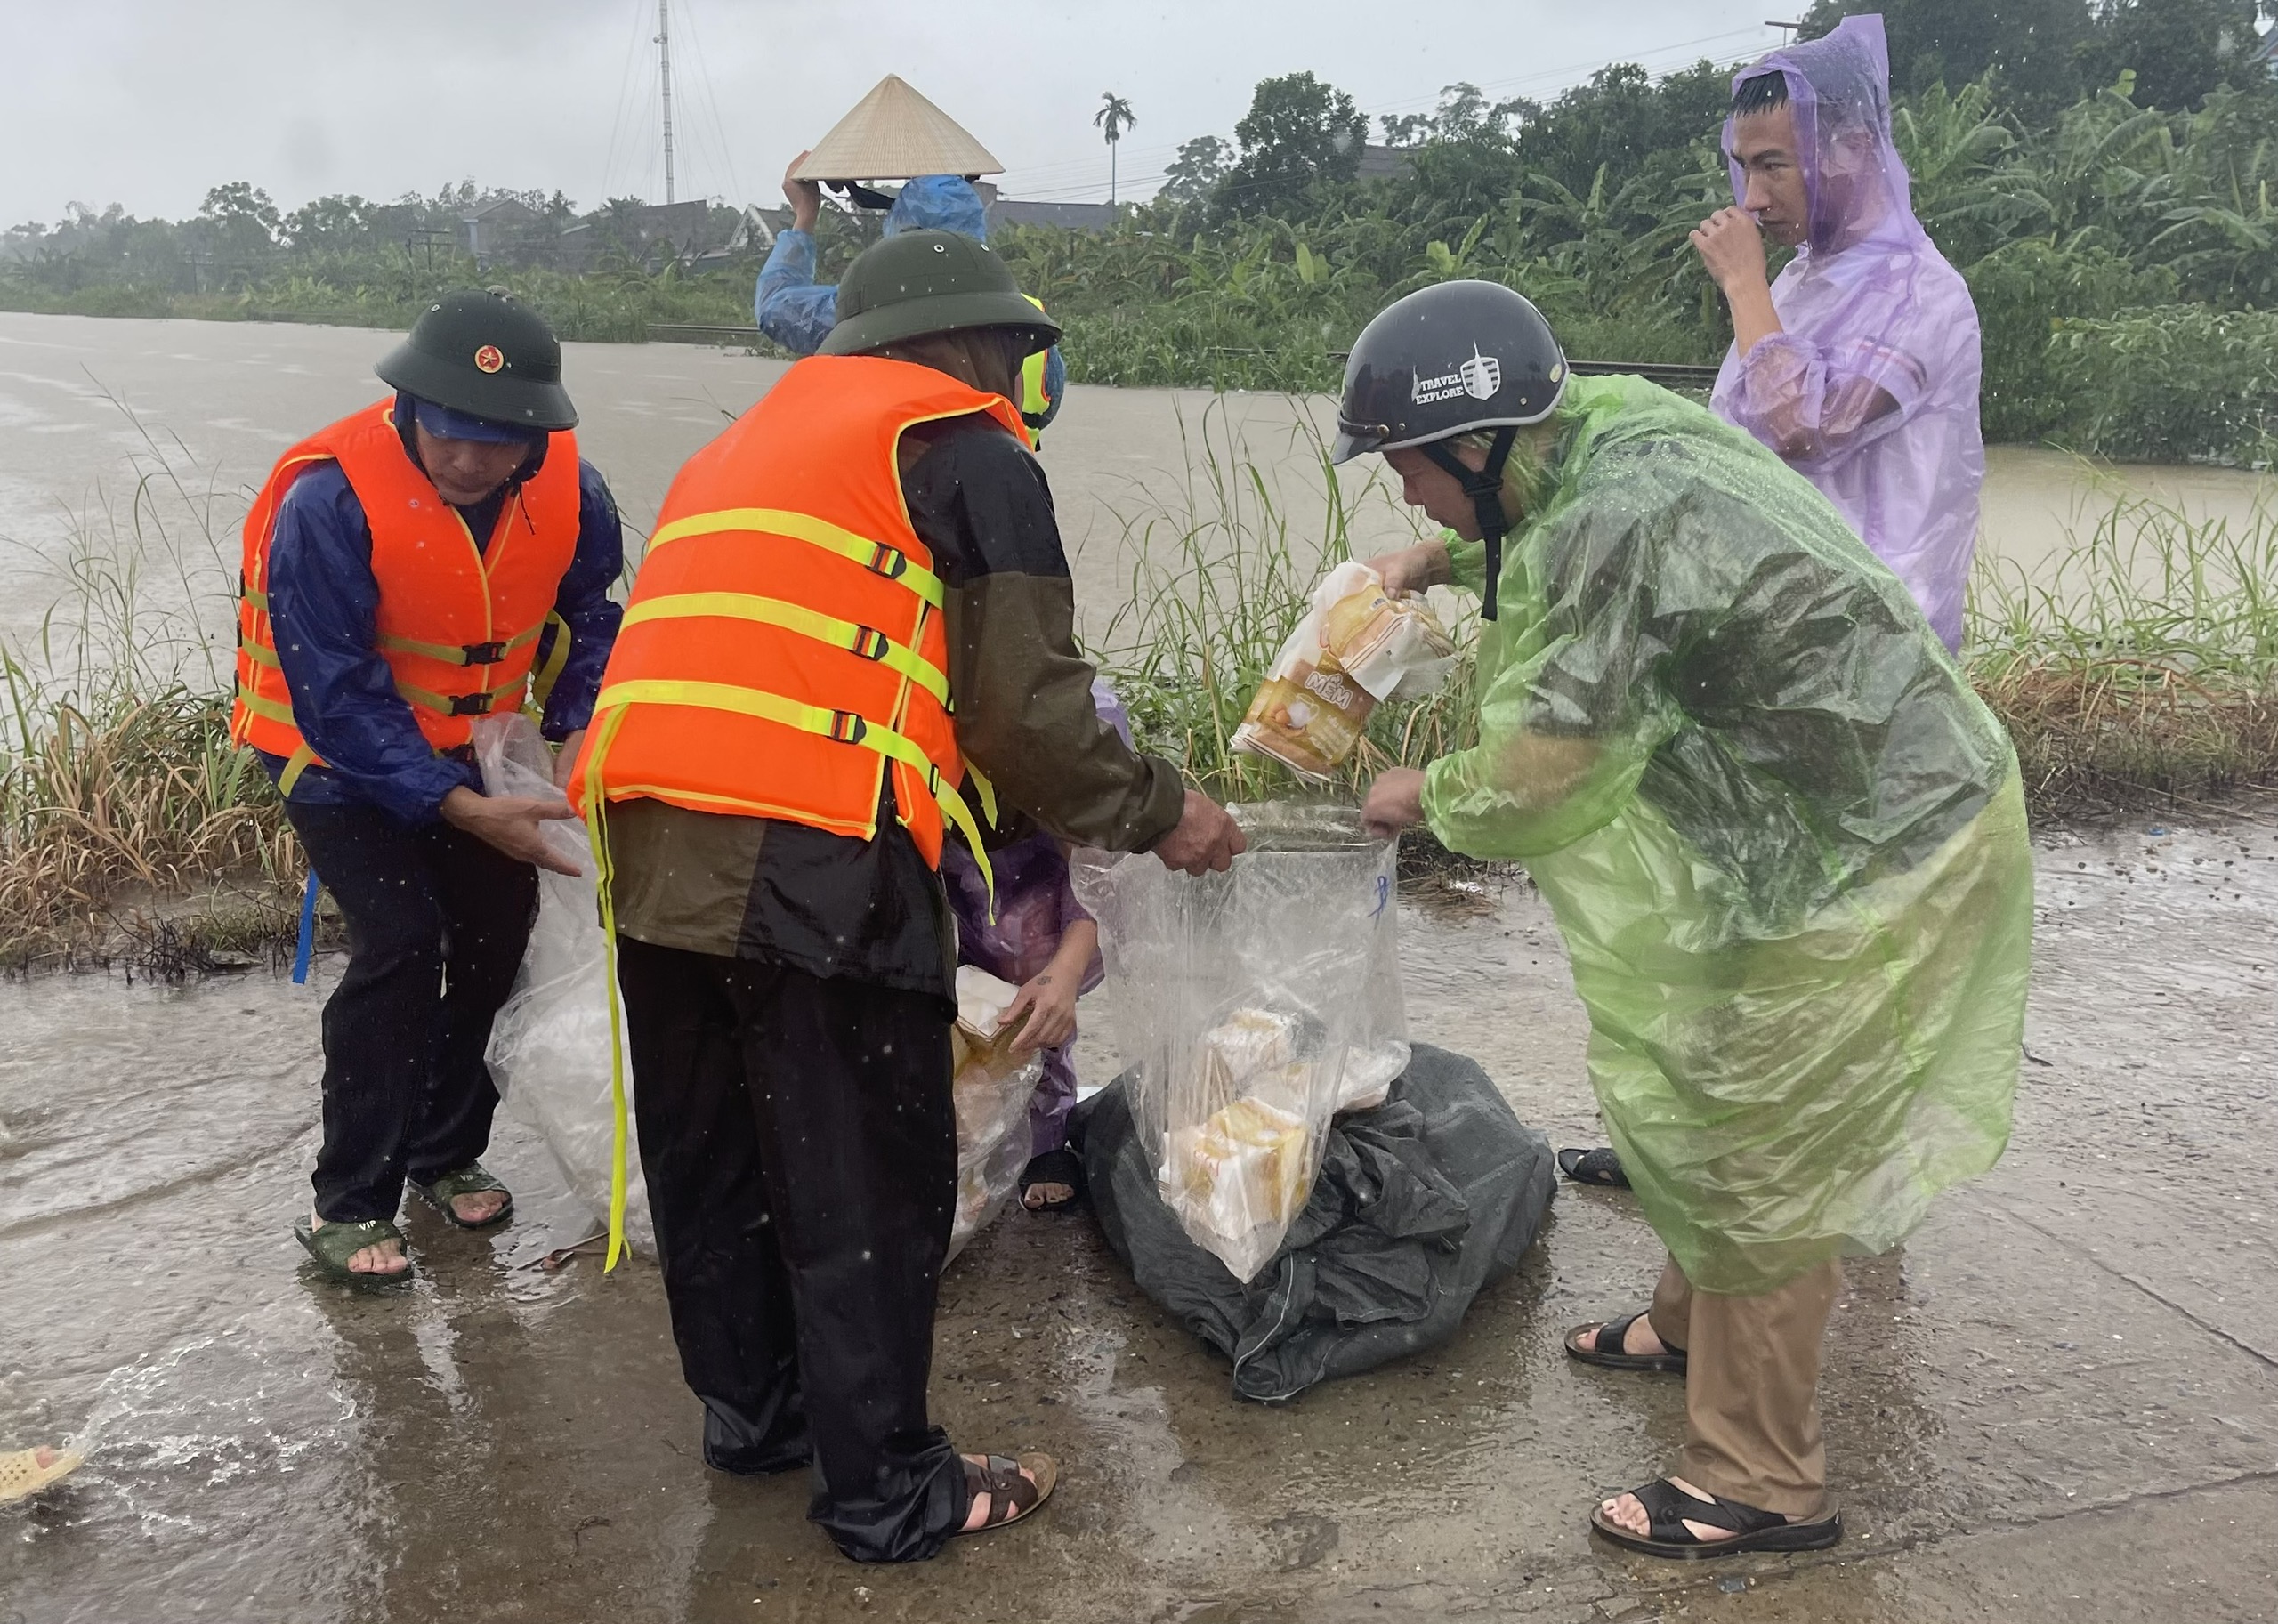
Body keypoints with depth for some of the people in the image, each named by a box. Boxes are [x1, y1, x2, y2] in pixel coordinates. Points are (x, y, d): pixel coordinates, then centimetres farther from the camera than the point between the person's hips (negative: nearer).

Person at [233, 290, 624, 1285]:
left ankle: (446, 1154, 28)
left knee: (498, 933, 6)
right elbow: (336, 694, -28)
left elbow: (591, 616, 0)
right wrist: (462, 810, -34)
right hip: (339, 754, -5)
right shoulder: (330, 501, -31)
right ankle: (348, 1205, -4)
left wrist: (578, 731, -15)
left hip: (475, 751, 5)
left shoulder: (568, 491, -17)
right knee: (401, 943, -18)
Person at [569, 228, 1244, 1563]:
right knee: (864, 1186, 5)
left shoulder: (749, 443, 28)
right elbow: (1026, 708, -5)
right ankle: (889, 1492, 18)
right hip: (816, 867, -8)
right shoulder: (970, 454, 4)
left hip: (651, 852, 8)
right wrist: (1157, 813, 11)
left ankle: (755, 1410, 38)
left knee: (713, 1155, 20)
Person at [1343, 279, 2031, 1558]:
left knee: (1760, 1149, 1)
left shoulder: (1613, 528, -30)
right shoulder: (1610, 425, -2)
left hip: (1879, 854, -9)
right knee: (1720, 1102, 22)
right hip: (1873, 811, 9)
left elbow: (1534, 771, -24)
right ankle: (1694, 1324, 43)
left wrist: (1422, 796, -4)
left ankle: (1763, 1484, 17)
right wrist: (1432, 562, 11)